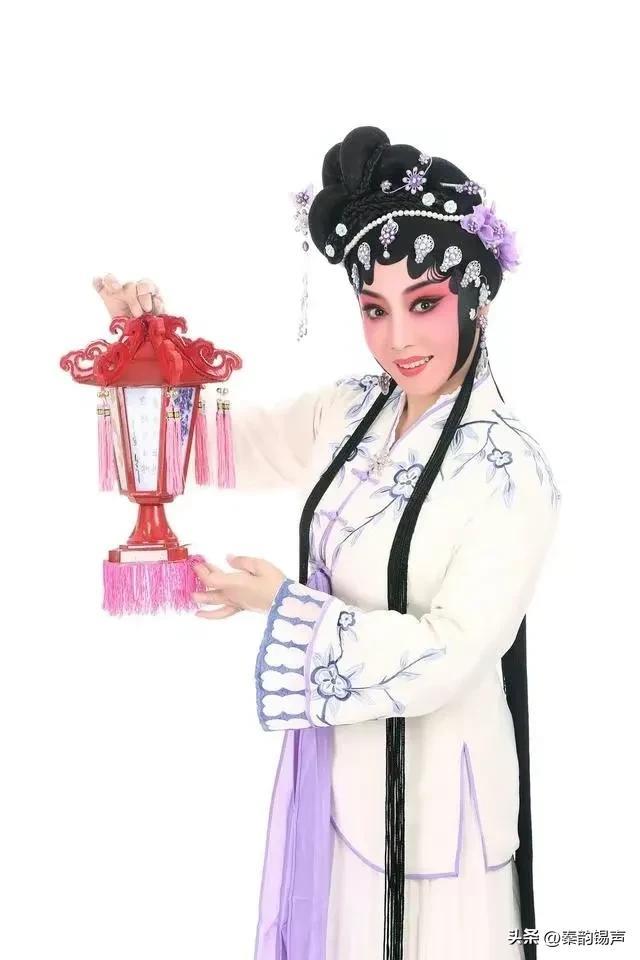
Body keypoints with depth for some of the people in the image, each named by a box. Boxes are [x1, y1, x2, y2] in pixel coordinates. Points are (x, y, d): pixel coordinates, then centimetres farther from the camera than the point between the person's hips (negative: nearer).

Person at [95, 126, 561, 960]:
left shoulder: (512, 472, -22)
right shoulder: (352, 412, -4)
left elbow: (449, 656, -23)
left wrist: (286, 605, -20)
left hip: (428, 784, -5)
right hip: (333, 757, 6)